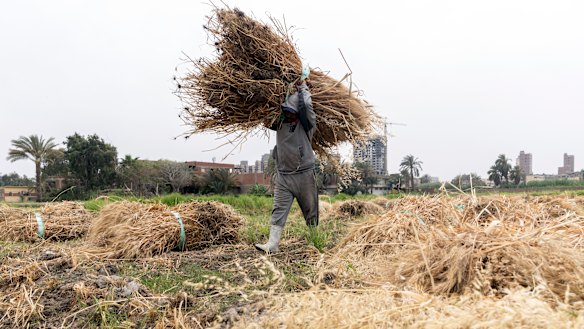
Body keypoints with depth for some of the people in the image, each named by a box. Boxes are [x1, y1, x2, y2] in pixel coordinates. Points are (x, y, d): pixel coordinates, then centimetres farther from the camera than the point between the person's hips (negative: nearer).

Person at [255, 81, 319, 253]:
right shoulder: (280, 122, 9)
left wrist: (303, 87, -4)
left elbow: (307, 105, -19)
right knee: (278, 211, -3)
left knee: (311, 211, 7)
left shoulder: (306, 124, -4)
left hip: (304, 175, -3)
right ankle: (272, 244, -5)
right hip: (282, 176, 3)